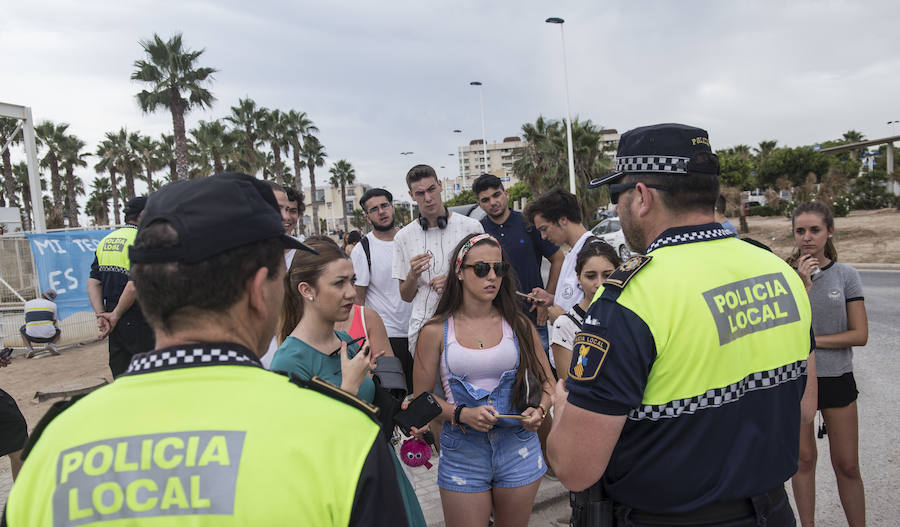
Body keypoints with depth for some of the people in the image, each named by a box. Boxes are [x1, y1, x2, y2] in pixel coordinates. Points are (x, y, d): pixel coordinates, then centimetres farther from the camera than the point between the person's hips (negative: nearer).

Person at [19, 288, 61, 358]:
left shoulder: (28, 303, 13)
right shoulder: (52, 305, 8)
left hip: (32, 336, 1)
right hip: (48, 336, -1)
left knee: (22, 329, 36)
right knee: (57, 331, 35)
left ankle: (29, 349, 9)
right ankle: (50, 344, 0)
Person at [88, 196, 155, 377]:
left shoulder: (105, 241, 14)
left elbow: (93, 283, 8)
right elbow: (134, 286, -22)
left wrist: (101, 315, 2)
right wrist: (115, 316, -11)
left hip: (116, 321, 8)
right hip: (137, 320, -8)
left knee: (121, 379, 14)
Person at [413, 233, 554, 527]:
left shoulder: (518, 325, 1)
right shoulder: (436, 331, -5)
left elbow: (548, 383, 8)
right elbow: (421, 397, -1)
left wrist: (539, 410, -12)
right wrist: (461, 414, -17)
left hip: (518, 450, 2)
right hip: (462, 454, -2)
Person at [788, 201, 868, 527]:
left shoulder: (846, 276, -2)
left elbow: (860, 335, -6)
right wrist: (801, 285, -21)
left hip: (836, 378, 0)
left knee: (847, 465, 7)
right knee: (804, 459, 12)